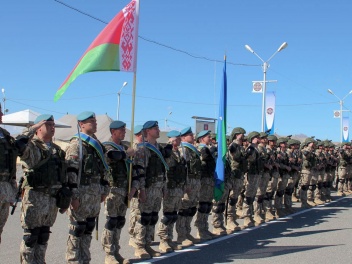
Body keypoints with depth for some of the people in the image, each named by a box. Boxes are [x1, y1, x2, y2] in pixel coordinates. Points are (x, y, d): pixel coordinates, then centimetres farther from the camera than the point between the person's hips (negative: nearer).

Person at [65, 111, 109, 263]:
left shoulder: (97, 144, 16)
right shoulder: (76, 144, -10)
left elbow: (103, 169, 21)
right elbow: (71, 172, -17)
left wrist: (104, 189, 17)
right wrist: (74, 195, -20)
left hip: (95, 192, 8)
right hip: (82, 192, -8)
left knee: (89, 228, 14)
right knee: (77, 228, -1)